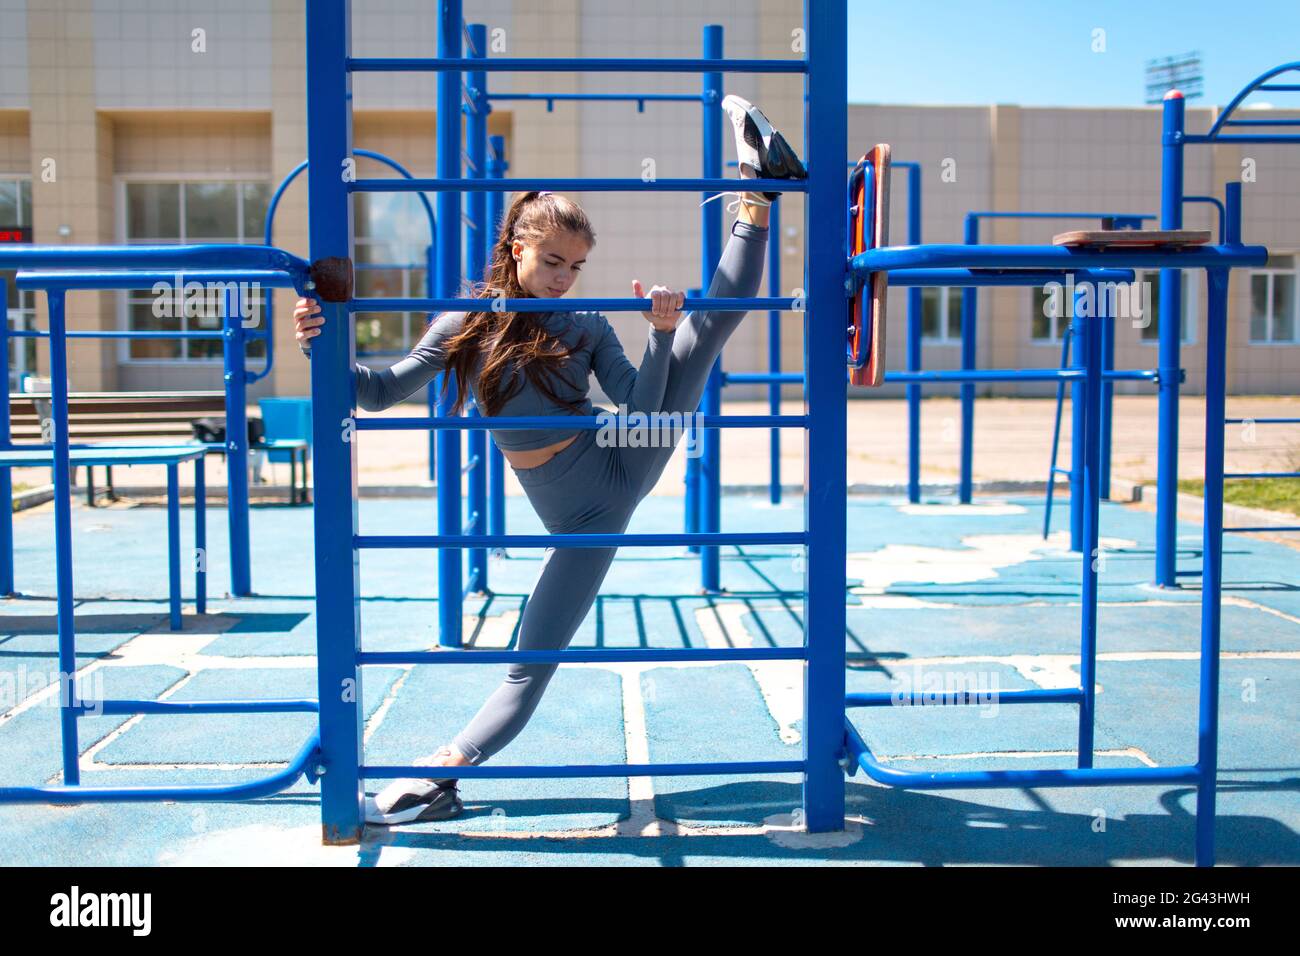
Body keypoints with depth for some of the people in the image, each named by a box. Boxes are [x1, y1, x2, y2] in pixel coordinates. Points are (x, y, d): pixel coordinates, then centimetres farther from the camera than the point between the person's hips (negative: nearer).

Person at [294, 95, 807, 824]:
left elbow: (640, 408, -14)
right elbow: (384, 392, -4)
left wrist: (661, 334, -28)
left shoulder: (588, 326, -4)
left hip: (624, 468, 0)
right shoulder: (469, 323, -3)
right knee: (534, 658, -1)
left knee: (711, 324, -7)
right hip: (580, 517, 0)